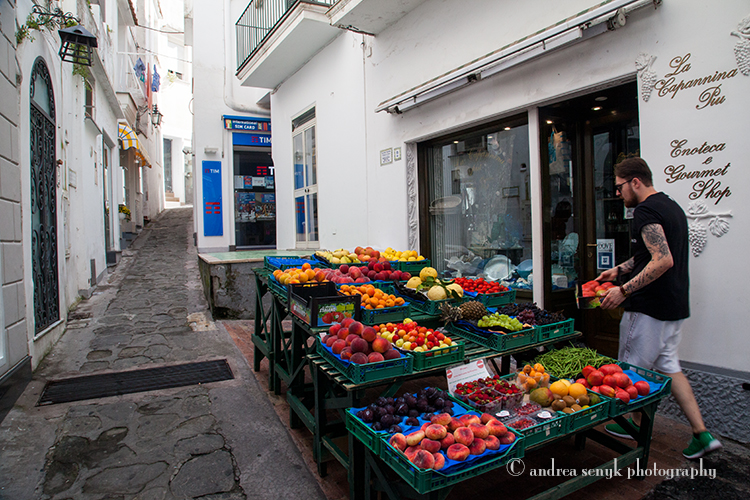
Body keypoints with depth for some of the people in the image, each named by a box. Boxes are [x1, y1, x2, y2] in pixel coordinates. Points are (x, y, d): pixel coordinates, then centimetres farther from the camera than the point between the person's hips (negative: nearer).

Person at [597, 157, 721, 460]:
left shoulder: (646, 211, -18)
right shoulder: (672, 206, 14)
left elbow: (663, 261, -28)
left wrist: (624, 290, -24)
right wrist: (619, 269, 22)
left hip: (649, 308, -10)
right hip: (674, 306, 10)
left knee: (634, 370, 7)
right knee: (668, 366, 17)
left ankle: (636, 424, 24)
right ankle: (702, 434, 18)